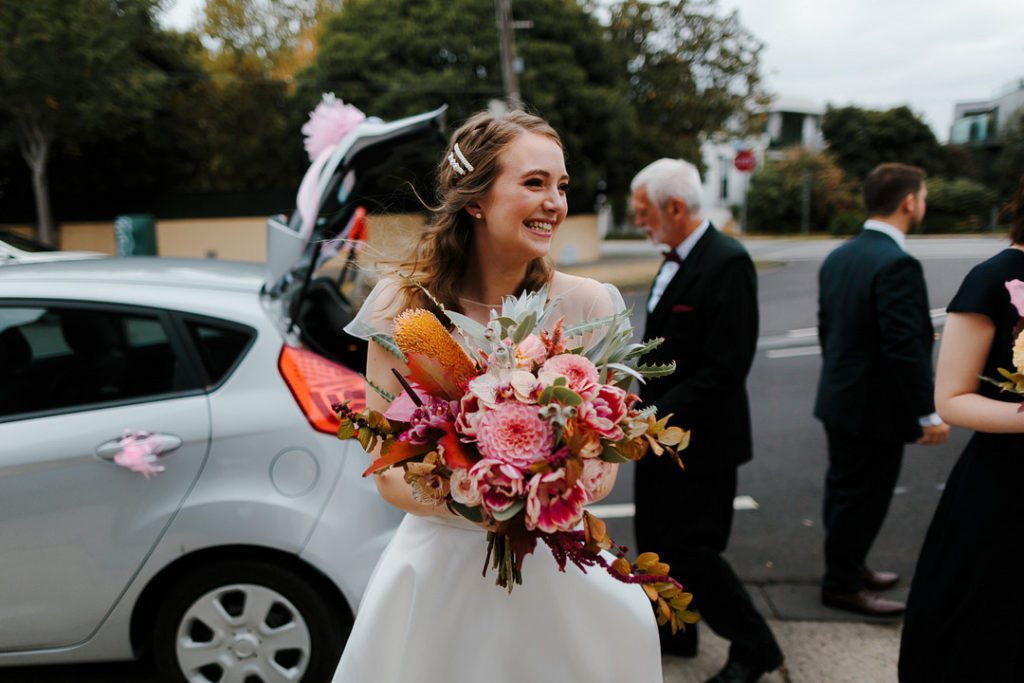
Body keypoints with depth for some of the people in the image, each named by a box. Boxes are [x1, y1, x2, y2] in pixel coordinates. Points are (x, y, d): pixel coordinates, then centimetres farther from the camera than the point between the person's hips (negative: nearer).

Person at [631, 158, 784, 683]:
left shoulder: (727, 263, -20)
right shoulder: (674, 261, 9)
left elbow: (724, 370, -25)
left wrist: (655, 417, -23)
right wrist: (643, 396, 6)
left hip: (701, 438, -9)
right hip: (662, 433, 9)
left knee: (689, 547, 1)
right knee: (655, 538, 19)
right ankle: (672, 632, 40)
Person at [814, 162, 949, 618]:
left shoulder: (838, 257, 6)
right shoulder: (897, 264, -22)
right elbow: (905, 347, -26)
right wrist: (930, 414, -19)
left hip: (841, 400, 9)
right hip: (876, 408, -9)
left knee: (845, 491, 21)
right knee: (862, 498, 6)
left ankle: (848, 567, 39)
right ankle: (842, 585, 22)